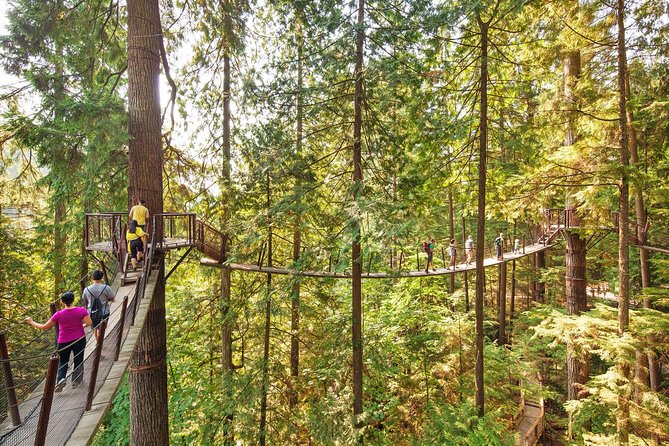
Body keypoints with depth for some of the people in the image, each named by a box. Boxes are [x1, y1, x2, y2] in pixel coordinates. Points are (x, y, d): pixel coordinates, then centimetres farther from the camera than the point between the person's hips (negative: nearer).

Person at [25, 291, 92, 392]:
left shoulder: (59, 314, -10)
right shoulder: (81, 310, -12)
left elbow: (44, 327, -3)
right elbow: (89, 323, -17)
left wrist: (31, 322, 11)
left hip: (64, 342, 0)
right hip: (79, 339, 0)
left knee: (63, 362, 18)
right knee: (78, 361, 15)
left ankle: (61, 379, -3)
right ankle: (76, 381, 20)